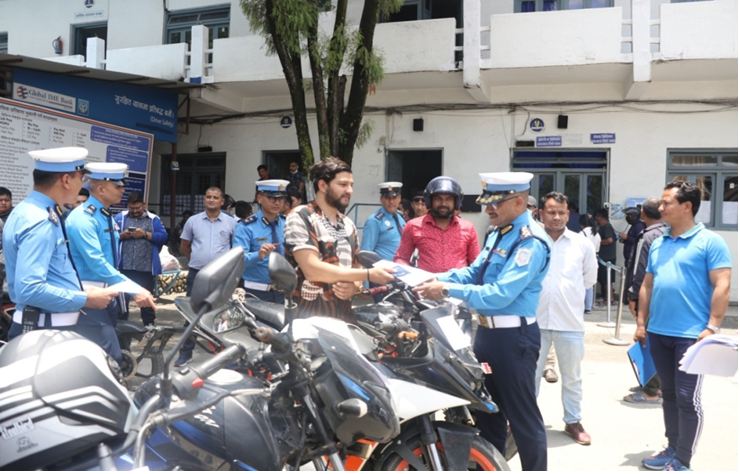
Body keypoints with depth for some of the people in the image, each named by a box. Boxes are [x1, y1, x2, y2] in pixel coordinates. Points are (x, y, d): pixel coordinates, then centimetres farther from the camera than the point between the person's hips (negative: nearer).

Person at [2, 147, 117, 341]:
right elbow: (29, 289, -29)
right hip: (49, 331, -10)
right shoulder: (41, 222, -21)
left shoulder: (28, 210, 11)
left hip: (54, 326, 10)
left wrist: (79, 291, 11)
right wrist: (85, 300, -19)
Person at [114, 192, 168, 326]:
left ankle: (149, 324, 17)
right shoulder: (120, 217, 8)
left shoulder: (154, 219, 5)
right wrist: (121, 236, -16)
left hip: (146, 267, -1)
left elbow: (163, 236, -4)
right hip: (125, 266, 1)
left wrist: (145, 234, -15)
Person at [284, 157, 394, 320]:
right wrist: (369, 274, -19)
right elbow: (312, 269, -19)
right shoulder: (300, 217, -8)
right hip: (309, 317, -6)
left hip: (343, 316, 6)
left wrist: (354, 286, -7)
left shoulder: (348, 224, 14)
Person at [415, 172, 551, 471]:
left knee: (523, 416, 3)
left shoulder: (531, 242, -19)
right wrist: (437, 280, -6)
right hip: (487, 332, 10)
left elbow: (499, 294, -26)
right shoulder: (498, 233, 11)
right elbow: (474, 272, 11)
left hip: (514, 337, -9)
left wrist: (447, 290, -26)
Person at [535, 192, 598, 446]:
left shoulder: (582, 243, -2)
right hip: (535, 320, -1)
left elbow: (590, 278, 11)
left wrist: (567, 294, 11)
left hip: (570, 321, 1)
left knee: (572, 376, 14)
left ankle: (573, 421, 30)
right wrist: (540, 294, 6)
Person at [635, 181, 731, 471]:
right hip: (658, 333, 6)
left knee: (687, 398, 1)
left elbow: (722, 287, -12)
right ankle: (672, 449, 28)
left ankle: (682, 460, 12)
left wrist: (712, 327, -17)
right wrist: (641, 323, 11)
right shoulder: (658, 244, 12)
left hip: (691, 335, -6)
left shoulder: (710, 242, -7)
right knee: (669, 394, 15)